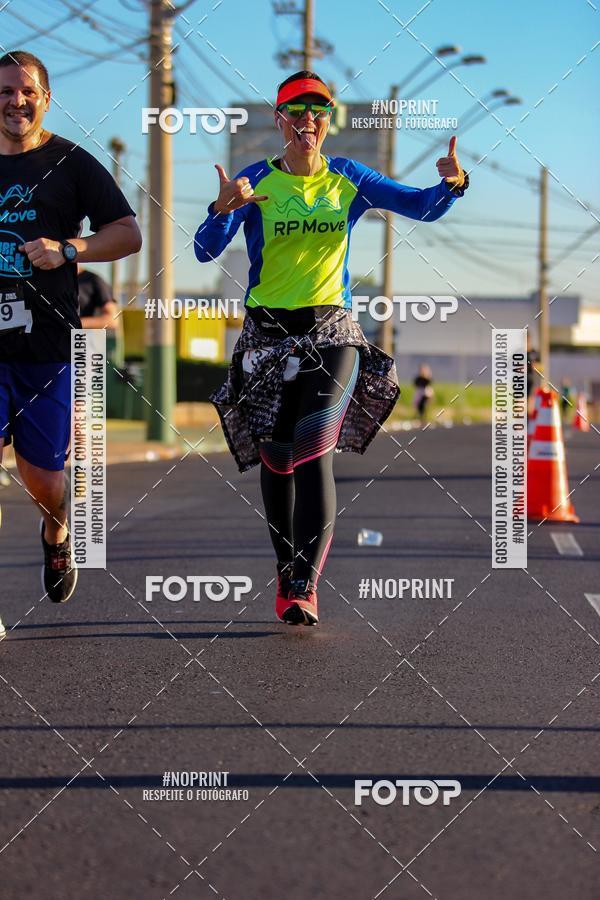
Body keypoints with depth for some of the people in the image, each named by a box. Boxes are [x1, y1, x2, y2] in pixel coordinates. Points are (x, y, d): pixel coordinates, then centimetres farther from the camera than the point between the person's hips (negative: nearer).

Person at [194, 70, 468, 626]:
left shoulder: (349, 180, 6)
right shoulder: (255, 182, 0)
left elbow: (424, 208, 8)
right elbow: (205, 251, -8)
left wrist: (450, 184, -14)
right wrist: (223, 210, -28)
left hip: (332, 330, 0)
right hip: (268, 331, 1)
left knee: (316, 441, -22)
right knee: (277, 460, 5)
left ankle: (304, 585, -18)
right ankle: (288, 576, 22)